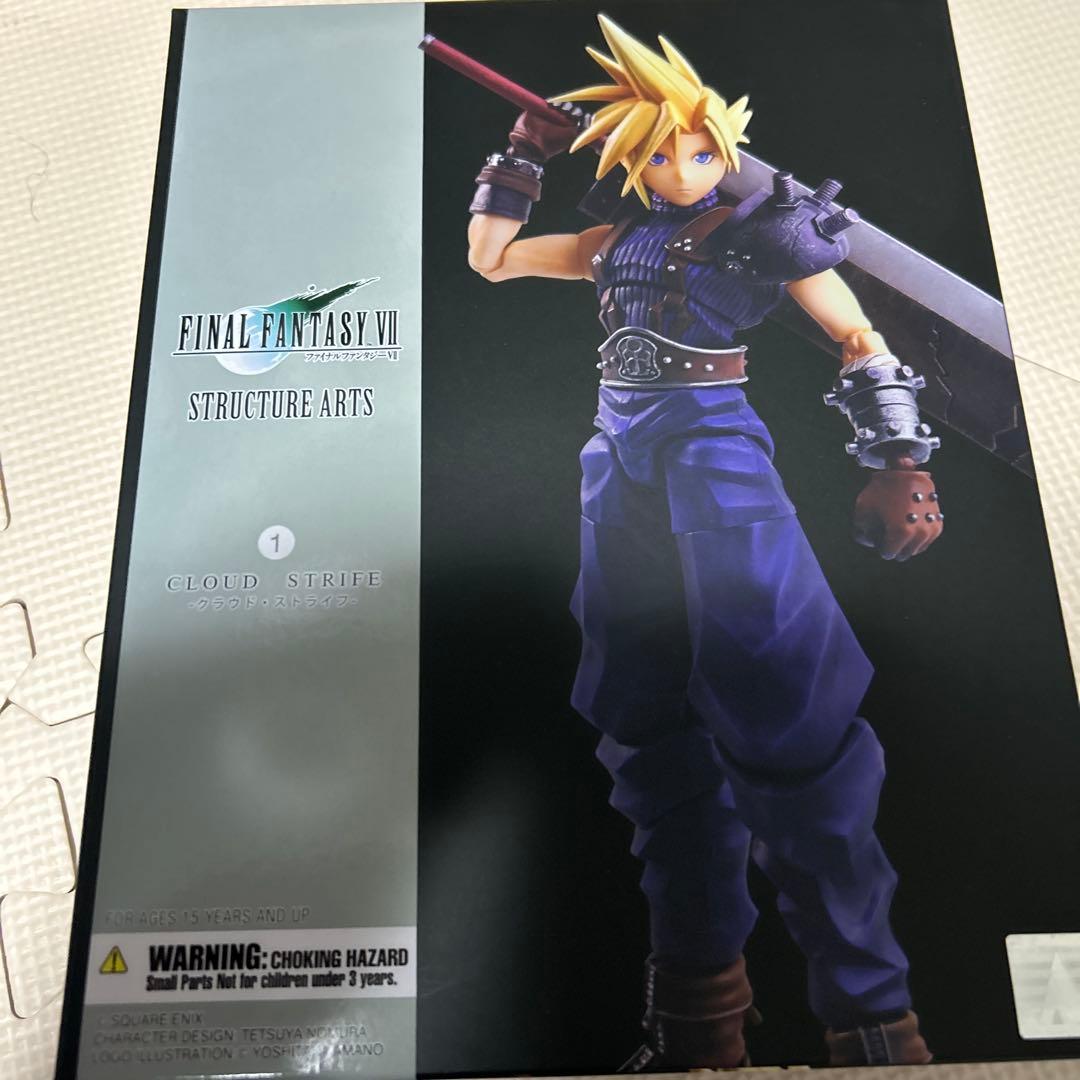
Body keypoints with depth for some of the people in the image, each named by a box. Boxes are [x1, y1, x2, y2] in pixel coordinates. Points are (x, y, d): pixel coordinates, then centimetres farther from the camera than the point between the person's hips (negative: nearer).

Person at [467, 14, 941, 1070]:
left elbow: (859, 337, 5)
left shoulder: (760, 226, 9)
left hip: (713, 444, -5)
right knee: (645, 721, 2)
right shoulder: (618, 241, 23)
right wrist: (522, 157, 22)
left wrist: (898, 463, -5)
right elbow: (488, 257, 29)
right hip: (619, 460, 6)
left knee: (778, 704, -17)